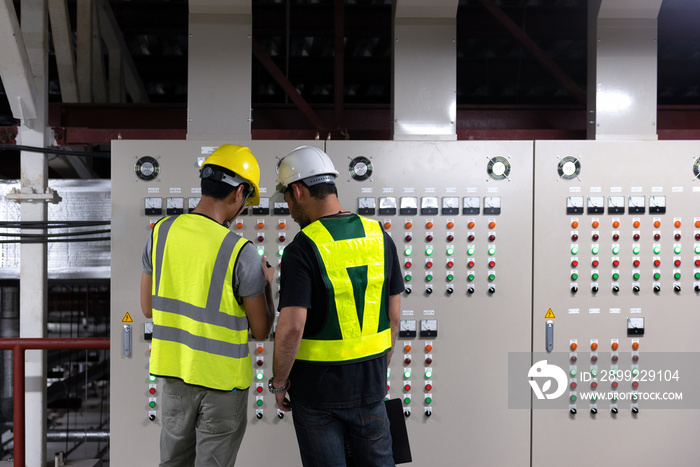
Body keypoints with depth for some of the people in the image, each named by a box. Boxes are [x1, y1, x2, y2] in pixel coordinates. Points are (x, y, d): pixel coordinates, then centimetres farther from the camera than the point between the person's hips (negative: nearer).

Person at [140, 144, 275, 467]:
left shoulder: (161, 232, -6)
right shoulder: (241, 252, -21)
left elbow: (148, 308, 4)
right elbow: (261, 330, -11)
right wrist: (266, 283, 5)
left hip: (173, 370, 4)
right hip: (222, 378, -4)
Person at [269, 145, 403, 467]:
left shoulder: (302, 249, -19)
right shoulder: (379, 237, -2)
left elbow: (291, 329, -24)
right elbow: (393, 313, 4)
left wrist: (279, 383, -8)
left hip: (316, 387, -4)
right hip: (368, 382, 5)